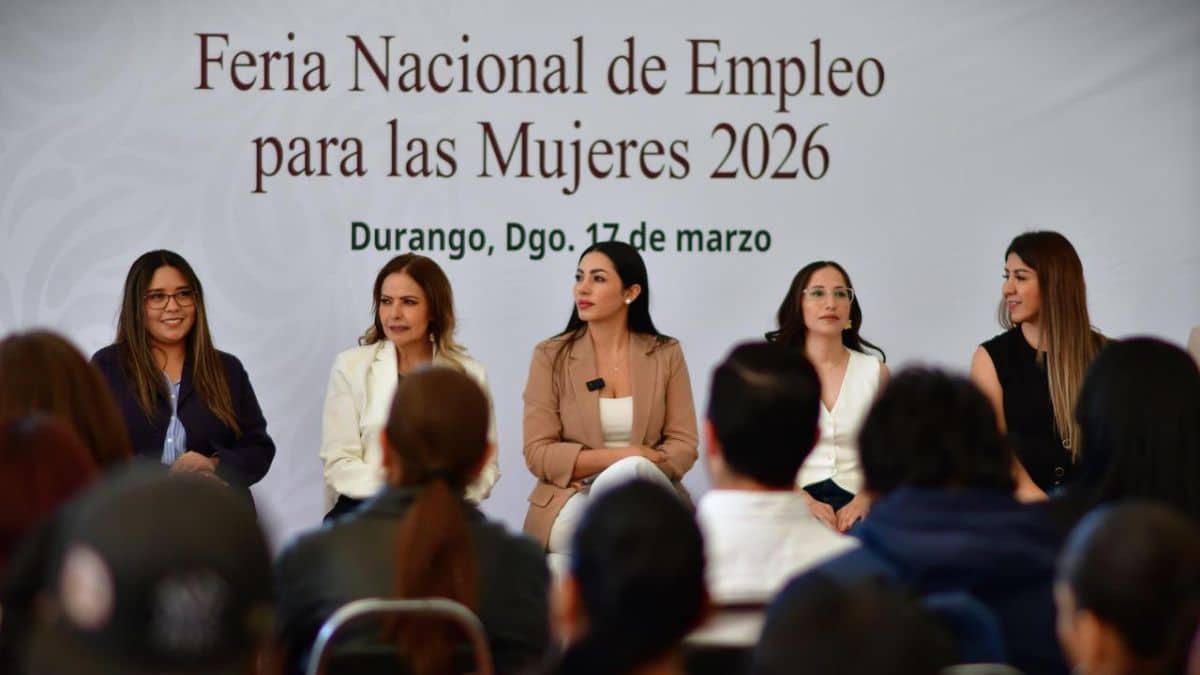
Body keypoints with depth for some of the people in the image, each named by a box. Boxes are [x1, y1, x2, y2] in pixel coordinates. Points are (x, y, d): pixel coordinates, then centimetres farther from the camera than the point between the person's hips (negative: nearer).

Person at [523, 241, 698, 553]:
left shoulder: (666, 354, 7)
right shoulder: (551, 356, 3)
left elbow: (683, 446, 2)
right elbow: (538, 453, -4)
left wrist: (629, 468, -18)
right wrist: (619, 456, -15)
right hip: (572, 505, -1)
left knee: (629, 474, -36)